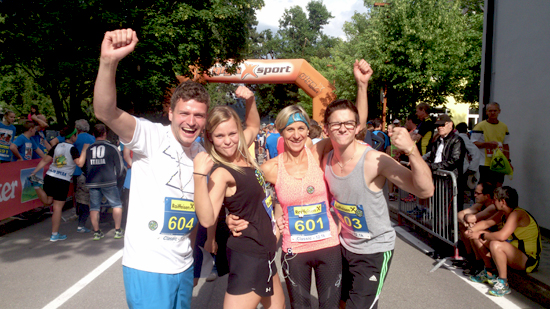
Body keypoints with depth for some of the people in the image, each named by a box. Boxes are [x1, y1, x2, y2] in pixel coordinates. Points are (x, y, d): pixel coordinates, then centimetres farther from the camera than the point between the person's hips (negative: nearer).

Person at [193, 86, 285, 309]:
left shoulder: (242, 153, 2)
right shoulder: (221, 173, -21)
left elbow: (253, 126, 22)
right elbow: (207, 220, -34)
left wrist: (250, 100, 4)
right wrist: (199, 176, -43)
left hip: (263, 248, 9)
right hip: (248, 253, -9)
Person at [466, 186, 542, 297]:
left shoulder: (517, 214, -25)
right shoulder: (503, 213, 3)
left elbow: (502, 236, -39)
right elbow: (486, 223, 12)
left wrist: (481, 235, -24)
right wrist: (472, 230, -8)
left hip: (529, 260, -10)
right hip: (514, 252, 10)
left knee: (496, 245, -35)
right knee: (482, 239, 9)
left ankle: (503, 284, -22)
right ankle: (489, 273, 20)